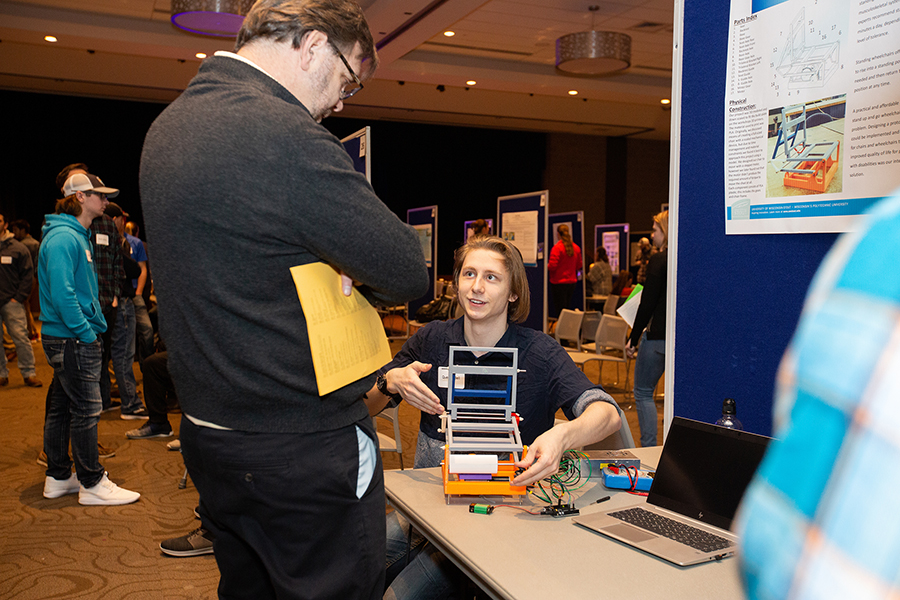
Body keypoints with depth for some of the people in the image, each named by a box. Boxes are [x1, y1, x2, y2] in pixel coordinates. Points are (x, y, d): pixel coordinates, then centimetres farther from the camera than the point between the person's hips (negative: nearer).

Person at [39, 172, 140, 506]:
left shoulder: (78, 235, 17)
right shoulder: (63, 237, -16)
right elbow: (61, 292, -24)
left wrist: (95, 324, 15)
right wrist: (87, 332, -20)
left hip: (70, 337, 10)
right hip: (72, 340, -10)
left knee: (61, 407, 16)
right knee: (86, 410, -4)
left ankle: (58, 477, 26)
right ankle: (92, 484, 6)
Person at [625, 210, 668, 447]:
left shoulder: (658, 261, -12)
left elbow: (647, 305, -13)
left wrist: (633, 339, -5)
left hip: (658, 336, -6)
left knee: (643, 392, 7)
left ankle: (649, 448, 4)